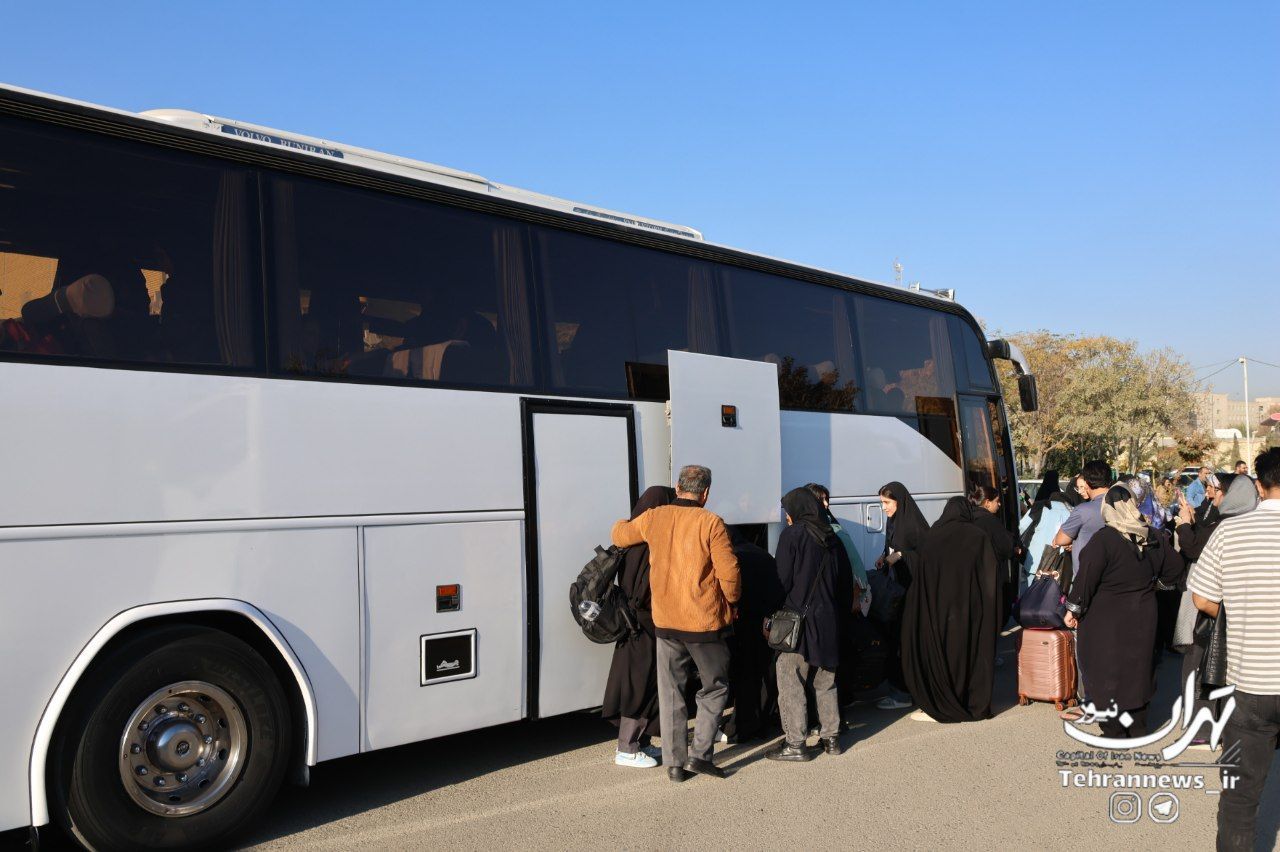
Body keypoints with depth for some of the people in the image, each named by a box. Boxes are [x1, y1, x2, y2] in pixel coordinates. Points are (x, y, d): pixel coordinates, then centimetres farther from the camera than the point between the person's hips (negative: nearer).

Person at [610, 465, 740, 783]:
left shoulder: (653, 518, 0)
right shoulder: (710, 522, -13)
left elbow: (620, 535, 17)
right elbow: (729, 573, -14)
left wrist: (625, 523, 39)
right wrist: (730, 601, 5)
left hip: (665, 623, 4)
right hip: (705, 623, -3)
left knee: (670, 694, 13)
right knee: (715, 689, 14)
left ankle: (674, 762, 17)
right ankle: (700, 754, 7)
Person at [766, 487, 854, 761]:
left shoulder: (792, 535, -9)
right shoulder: (832, 539, 10)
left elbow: (783, 579, -12)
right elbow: (846, 582, 14)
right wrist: (840, 611, 20)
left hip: (798, 618, -7)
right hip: (829, 620, 7)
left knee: (791, 683, 0)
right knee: (826, 681, 17)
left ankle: (796, 743, 1)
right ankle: (831, 738, 22)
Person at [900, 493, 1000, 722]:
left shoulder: (934, 536, -2)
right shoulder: (981, 538, -2)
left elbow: (921, 577, 0)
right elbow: (992, 579, -4)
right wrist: (988, 614, 1)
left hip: (939, 610, -1)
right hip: (972, 612, 1)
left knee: (938, 654, 8)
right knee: (972, 653, 12)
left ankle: (939, 707, 11)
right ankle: (975, 705, 19)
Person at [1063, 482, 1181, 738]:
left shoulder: (1103, 539, -19)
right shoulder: (1156, 538, 0)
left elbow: (1086, 577, -19)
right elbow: (1173, 572, 11)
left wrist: (1073, 609, -9)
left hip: (1106, 620, -6)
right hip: (1142, 618, 6)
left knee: (1107, 672, 5)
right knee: (1137, 668, 19)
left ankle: (1115, 732, 10)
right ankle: (1138, 727, 29)